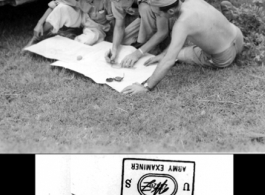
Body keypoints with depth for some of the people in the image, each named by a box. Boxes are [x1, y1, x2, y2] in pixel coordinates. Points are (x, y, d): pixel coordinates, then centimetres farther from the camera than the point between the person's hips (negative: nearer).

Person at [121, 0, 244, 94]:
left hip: (224, 58, -7)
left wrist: (146, 87, -29)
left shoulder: (182, 23, -30)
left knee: (178, 54, 12)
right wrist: (163, 54, 7)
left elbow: (169, 61, -33)